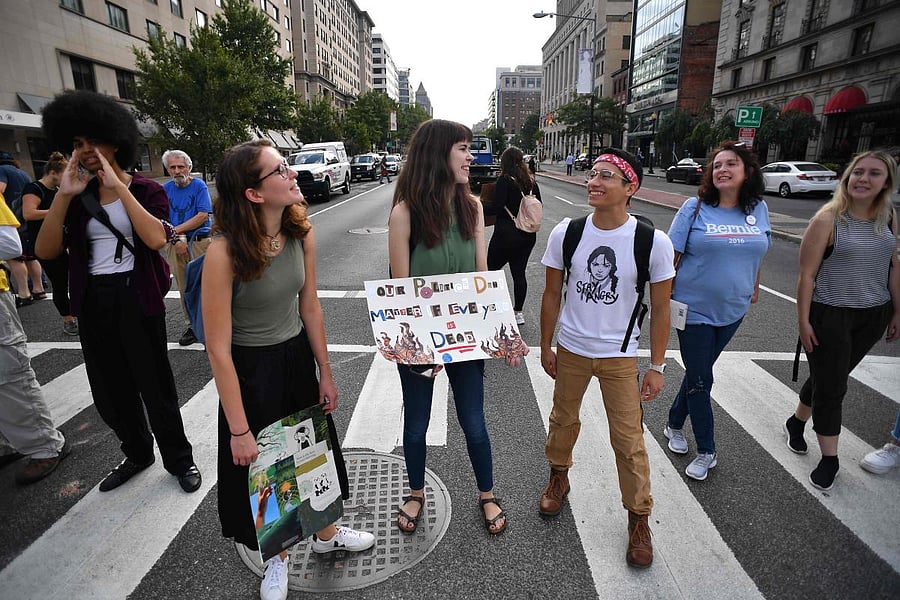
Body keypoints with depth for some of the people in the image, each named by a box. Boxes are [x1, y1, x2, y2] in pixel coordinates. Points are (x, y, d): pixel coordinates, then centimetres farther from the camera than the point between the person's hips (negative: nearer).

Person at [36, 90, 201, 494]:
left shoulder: (146, 189, -4)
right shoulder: (80, 196, 6)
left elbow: (157, 239, -24)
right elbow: (46, 251, -4)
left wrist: (119, 186, -21)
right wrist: (64, 195, -11)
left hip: (137, 297, -5)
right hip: (93, 301, 5)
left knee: (154, 383, 4)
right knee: (109, 388, 14)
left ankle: (179, 460, 21)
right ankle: (137, 454, 36)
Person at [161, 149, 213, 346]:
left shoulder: (199, 186, -1)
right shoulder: (165, 189, 10)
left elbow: (203, 216, -10)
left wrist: (176, 230, -10)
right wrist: (176, 239, -9)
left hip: (200, 242, -4)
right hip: (174, 245, 4)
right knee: (184, 288, 8)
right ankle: (190, 326, 17)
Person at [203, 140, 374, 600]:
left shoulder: (301, 233, -10)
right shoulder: (224, 251, -26)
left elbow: (310, 307, 0)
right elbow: (218, 348, -22)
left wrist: (325, 373, 7)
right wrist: (238, 430, -17)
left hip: (298, 358, 5)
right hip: (249, 370, -5)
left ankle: (325, 533, 51)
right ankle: (277, 558, 45)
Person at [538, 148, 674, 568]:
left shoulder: (654, 242, -14)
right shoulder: (565, 234, -10)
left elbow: (660, 308, -5)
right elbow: (552, 294, 1)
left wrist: (656, 367, -3)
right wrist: (545, 347, 4)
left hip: (620, 355, -2)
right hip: (570, 348, 2)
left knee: (629, 439, 5)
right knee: (563, 419, 19)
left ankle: (638, 517, 29)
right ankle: (558, 478, 47)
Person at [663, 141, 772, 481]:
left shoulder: (758, 209, 2)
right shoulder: (695, 208, -9)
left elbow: (758, 252, 16)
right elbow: (671, 255, -8)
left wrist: (754, 288, 18)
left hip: (732, 310, 4)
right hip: (695, 309, -4)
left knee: (698, 373, 17)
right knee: (700, 380, 3)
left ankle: (675, 425, 38)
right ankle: (706, 452, 20)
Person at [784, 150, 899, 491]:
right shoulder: (828, 219, -13)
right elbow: (807, 274, -13)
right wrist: (803, 321, -14)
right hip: (830, 315, -5)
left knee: (829, 378, 16)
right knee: (830, 387, 1)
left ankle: (796, 422, 39)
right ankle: (829, 459, 15)